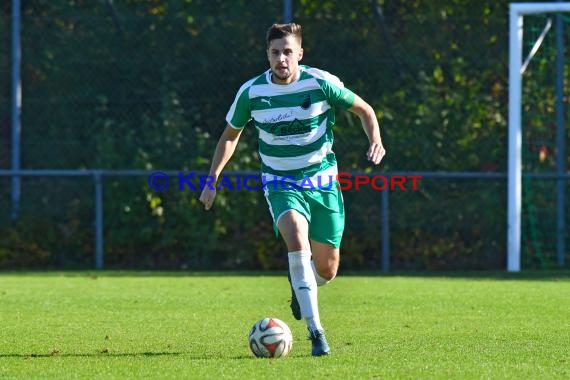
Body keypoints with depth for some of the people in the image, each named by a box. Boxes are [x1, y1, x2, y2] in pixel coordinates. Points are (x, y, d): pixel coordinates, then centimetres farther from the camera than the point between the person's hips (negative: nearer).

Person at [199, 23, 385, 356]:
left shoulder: (321, 83, -12)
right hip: (281, 182, -1)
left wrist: (375, 141, -16)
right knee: (297, 238, -31)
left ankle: (300, 283, 44)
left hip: (322, 179, 1)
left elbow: (364, 109, 2)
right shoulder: (251, 92, -8)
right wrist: (212, 180, 3)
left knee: (327, 270, 4)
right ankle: (315, 330, -29)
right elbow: (230, 135, 9)